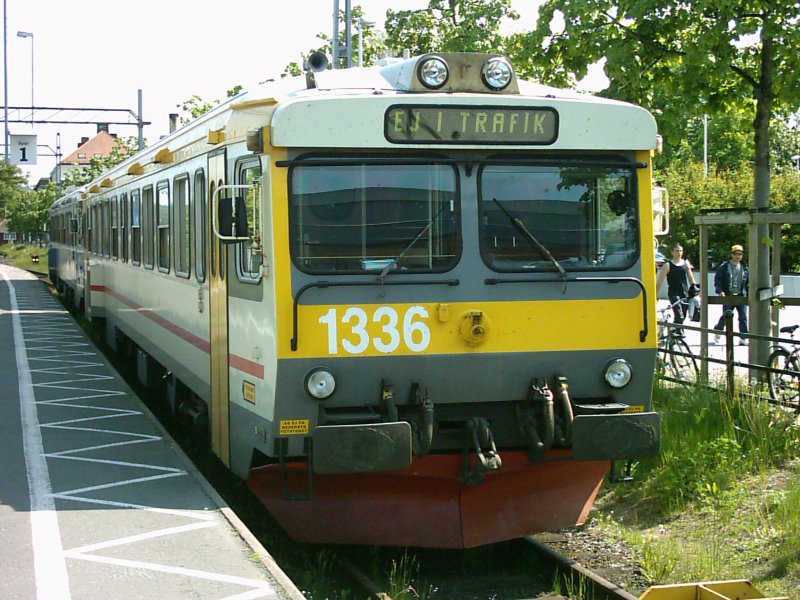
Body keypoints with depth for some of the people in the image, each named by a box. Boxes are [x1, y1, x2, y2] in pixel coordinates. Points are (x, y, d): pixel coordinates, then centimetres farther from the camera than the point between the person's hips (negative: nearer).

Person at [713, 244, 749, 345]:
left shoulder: (744, 267, 10)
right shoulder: (724, 266, -1)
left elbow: (748, 282, 15)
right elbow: (717, 279, -2)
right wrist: (720, 291, -14)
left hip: (741, 296, 3)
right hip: (728, 296, -3)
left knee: (743, 317, -4)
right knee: (726, 316, 2)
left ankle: (743, 338, 0)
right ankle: (717, 330, 29)